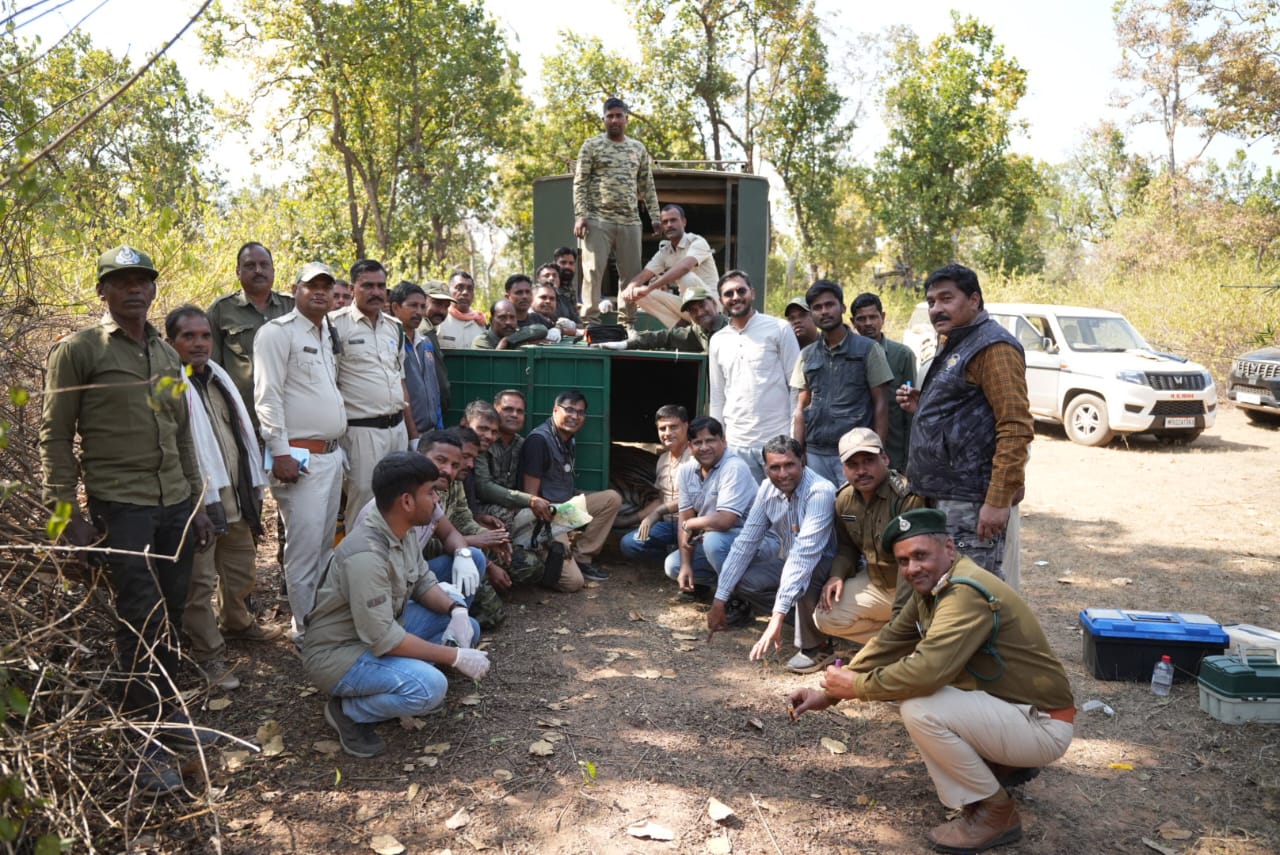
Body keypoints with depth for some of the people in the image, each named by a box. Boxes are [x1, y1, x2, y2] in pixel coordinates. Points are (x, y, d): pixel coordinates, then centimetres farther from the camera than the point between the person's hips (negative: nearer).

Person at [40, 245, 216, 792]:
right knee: (142, 623, -4)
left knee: (170, 618, 10)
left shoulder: (167, 354, 14)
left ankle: (167, 710, 27)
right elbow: (55, 437, -5)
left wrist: (197, 503, 17)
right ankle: (146, 742, 8)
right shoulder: (77, 351, -4)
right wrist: (66, 515, -10)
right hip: (120, 508, -5)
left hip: (175, 505, 5)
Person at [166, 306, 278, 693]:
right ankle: (208, 655, 16)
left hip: (236, 495, 8)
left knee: (242, 567, 23)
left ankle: (236, 622, 46)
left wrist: (253, 487, 16)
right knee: (200, 581, 2)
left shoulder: (219, 377, 12)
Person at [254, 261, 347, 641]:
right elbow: (267, 396, -14)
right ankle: (306, 628, 6)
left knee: (325, 543, 14)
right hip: (300, 457, -8)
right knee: (304, 546, -5)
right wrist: (280, 453, -19)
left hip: (331, 454, 8)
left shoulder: (328, 335, 18)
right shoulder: (278, 332, -7)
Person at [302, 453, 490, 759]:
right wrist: (455, 657, -25)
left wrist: (456, 609, -13)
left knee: (466, 629, 3)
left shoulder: (405, 529, -6)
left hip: (383, 628, 9)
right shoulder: (366, 555, -33)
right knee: (430, 687, -29)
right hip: (339, 653, -9)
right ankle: (348, 711, -5)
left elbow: (423, 581, 7)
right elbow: (383, 640, -31)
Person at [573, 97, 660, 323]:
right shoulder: (592, 146, 4)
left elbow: (648, 186, 16)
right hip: (597, 220, -4)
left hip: (630, 221, 4)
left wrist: (656, 217, 8)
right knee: (593, 271, -8)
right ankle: (590, 320, -5)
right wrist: (580, 215, -12)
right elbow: (580, 183, -1)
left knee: (632, 274, 5)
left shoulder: (639, 148, 15)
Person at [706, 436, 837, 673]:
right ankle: (803, 617, 3)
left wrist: (777, 616, -44)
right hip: (788, 561, 6)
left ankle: (815, 646, -14)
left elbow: (804, 554, -38)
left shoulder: (820, 491, -30)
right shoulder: (767, 490, -9)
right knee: (739, 579, -14)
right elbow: (745, 543, -5)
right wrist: (719, 600, -8)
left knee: (804, 573, -38)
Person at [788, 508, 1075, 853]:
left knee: (920, 709, -25)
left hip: (1043, 725, -9)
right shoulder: (931, 587, 2)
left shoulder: (967, 594, -27)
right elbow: (889, 643, 5)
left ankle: (995, 812, -4)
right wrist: (828, 693, -1)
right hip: (1007, 704, 9)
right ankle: (1004, 766, 18)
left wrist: (856, 686, -21)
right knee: (906, 683, 10)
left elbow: (926, 671, -36)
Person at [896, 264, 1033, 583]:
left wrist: (999, 500, -24)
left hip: (972, 500, -10)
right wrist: (922, 406, 10)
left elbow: (1016, 427, -20)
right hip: (945, 494, 10)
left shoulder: (993, 347, -12)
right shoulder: (952, 345, 19)